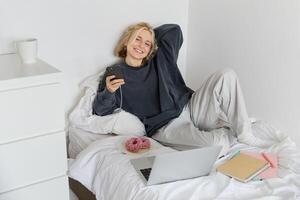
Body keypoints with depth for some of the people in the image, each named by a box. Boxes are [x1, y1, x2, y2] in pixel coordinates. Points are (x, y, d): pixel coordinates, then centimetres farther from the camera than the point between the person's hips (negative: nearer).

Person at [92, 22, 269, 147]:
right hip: (166, 125, -6)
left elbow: (174, 30, 28)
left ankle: (246, 137, -17)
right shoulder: (116, 73, 5)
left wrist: (150, 33, 24)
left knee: (226, 75, -14)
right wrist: (108, 91, -21)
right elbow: (100, 111, -2)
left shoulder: (159, 60, 18)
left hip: (191, 109, 7)